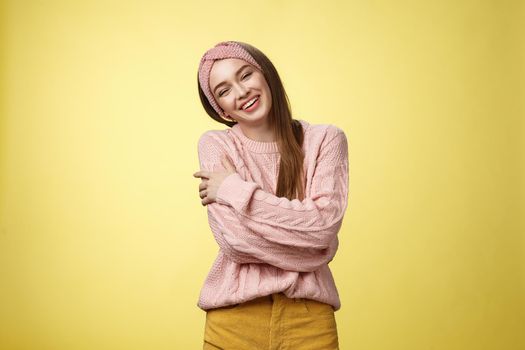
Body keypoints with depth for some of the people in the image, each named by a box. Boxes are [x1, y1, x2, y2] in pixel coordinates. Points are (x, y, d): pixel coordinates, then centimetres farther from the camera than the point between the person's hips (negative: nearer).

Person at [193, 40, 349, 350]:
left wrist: (234, 190, -13)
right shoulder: (215, 145, -3)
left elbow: (325, 224, -14)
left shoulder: (325, 139, -2)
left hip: (310, 316, 1)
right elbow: (233, 240, -13)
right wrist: (307, 242, -14)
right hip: (234, 317, 0)